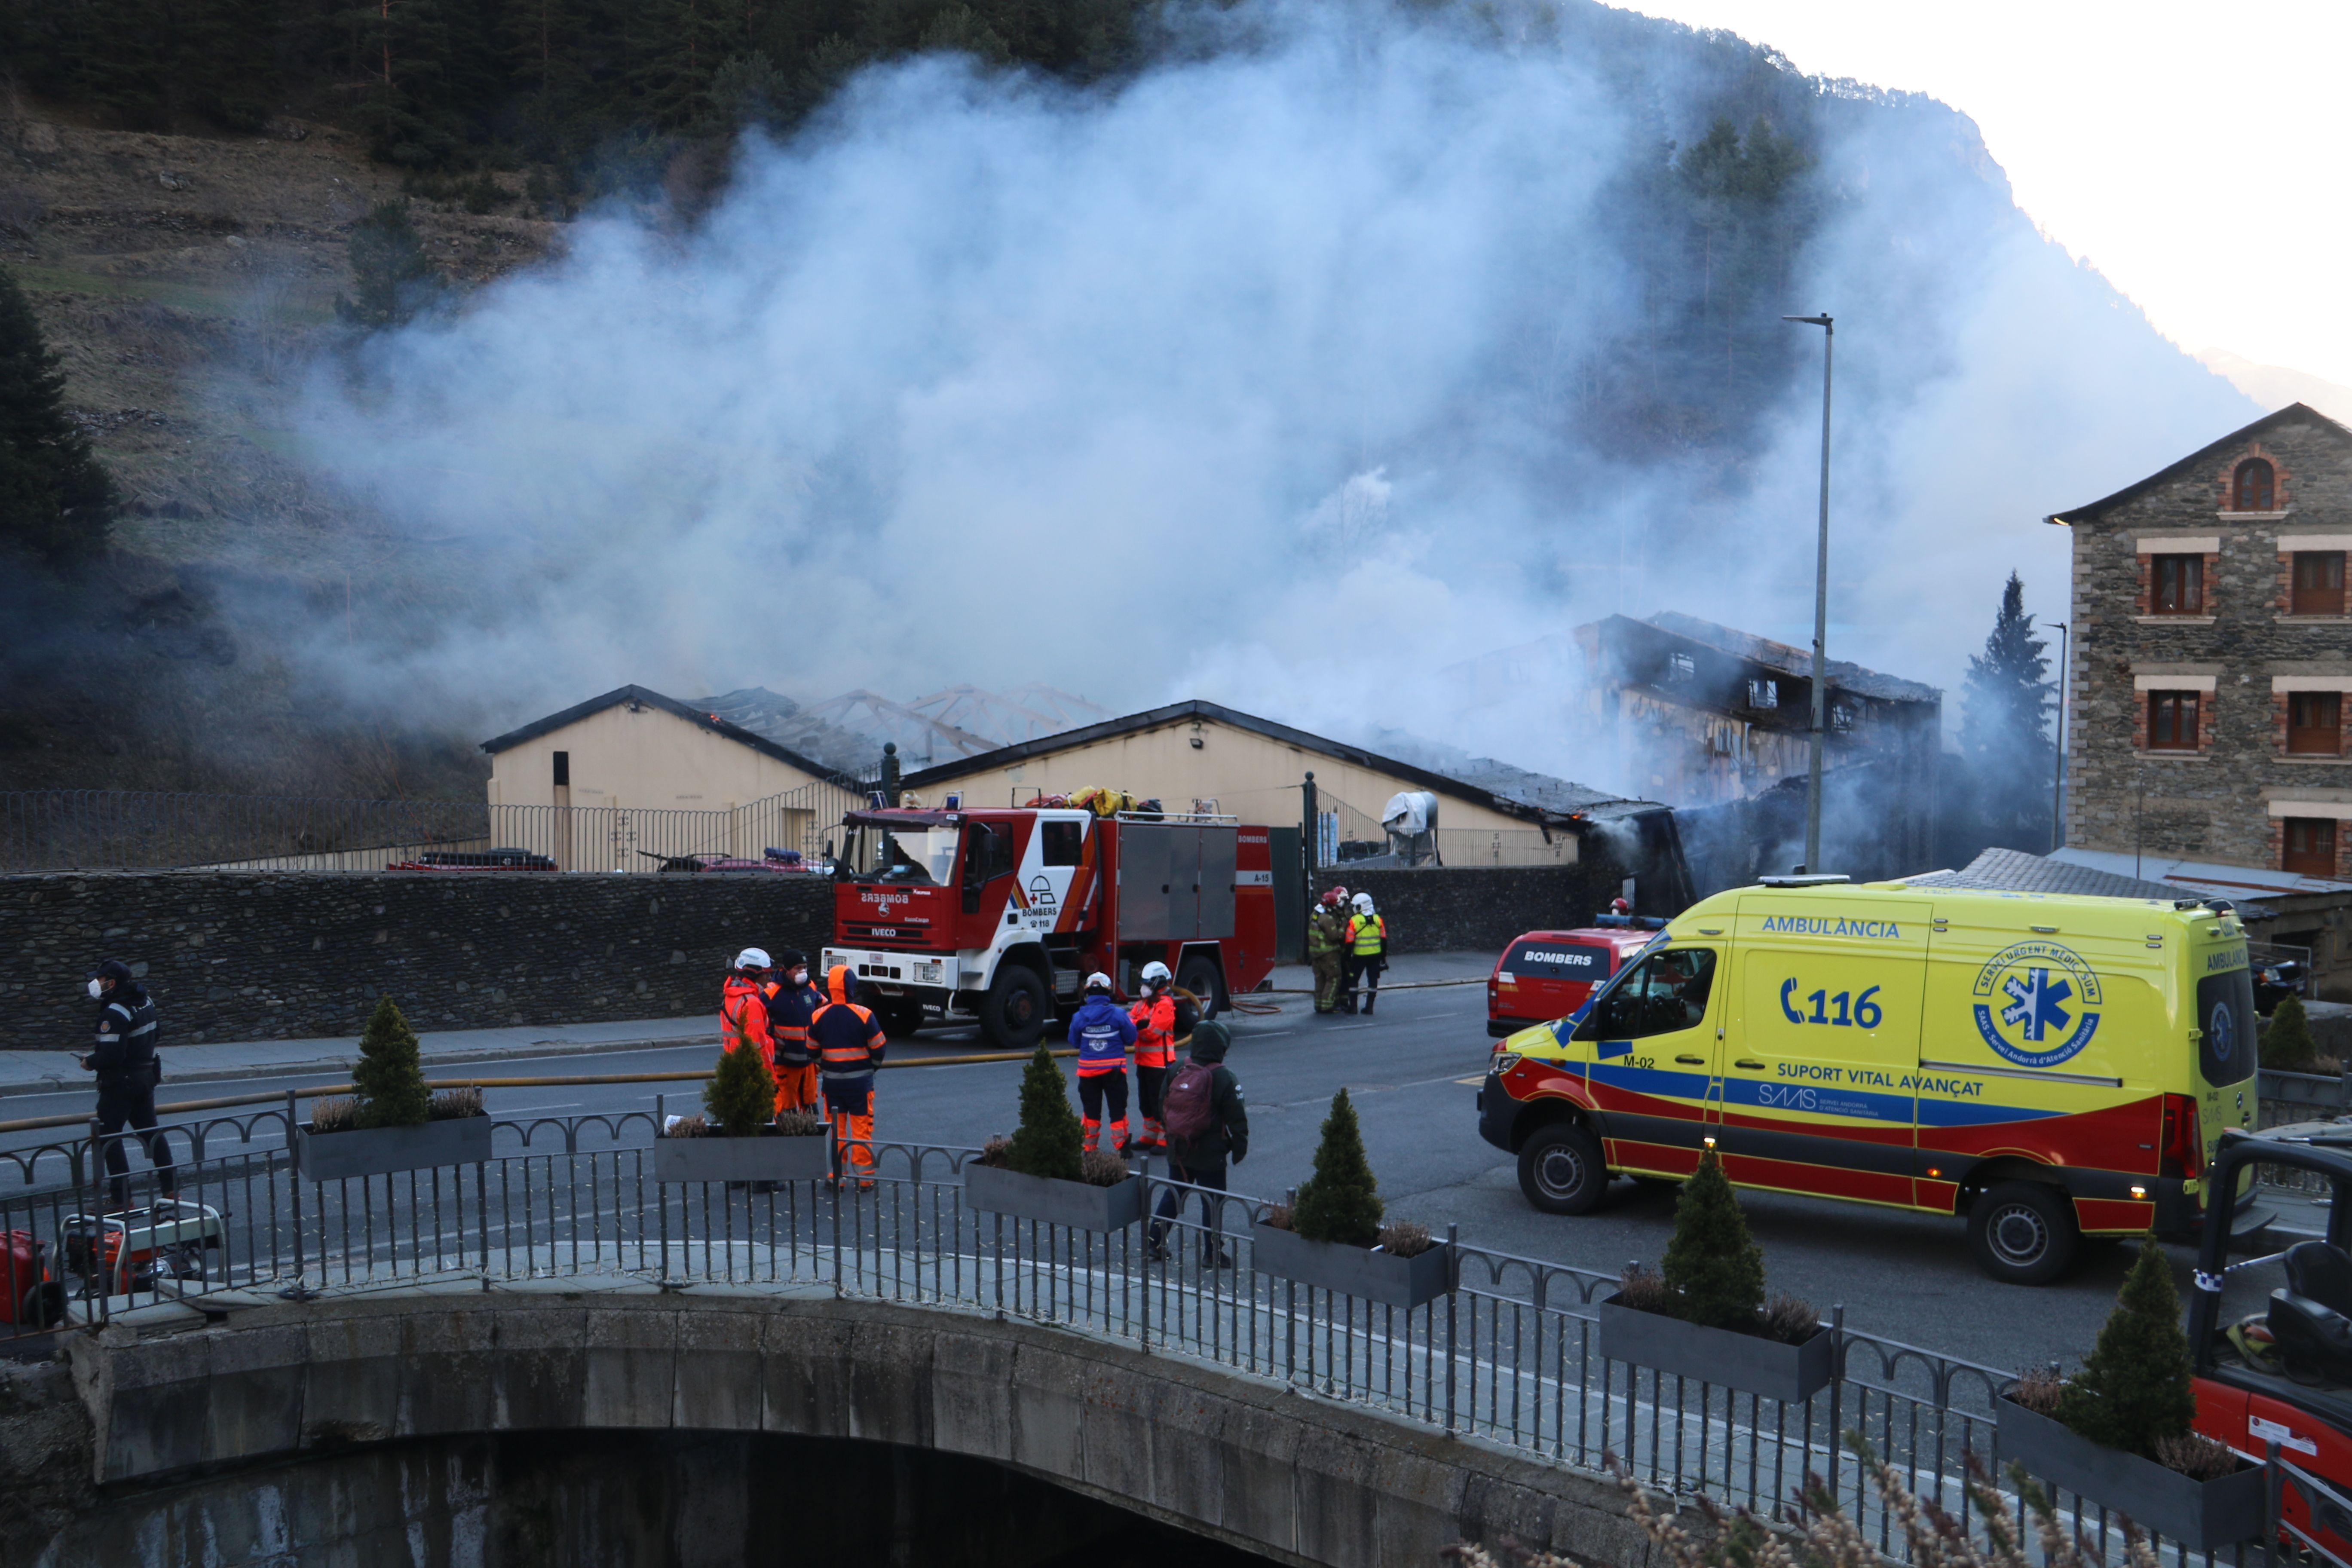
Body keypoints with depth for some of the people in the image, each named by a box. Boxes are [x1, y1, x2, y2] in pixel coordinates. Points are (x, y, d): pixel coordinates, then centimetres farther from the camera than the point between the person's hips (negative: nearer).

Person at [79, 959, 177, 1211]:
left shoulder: (115, 1013, -23)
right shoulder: (146, 1002, 5)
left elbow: (111, 1055, -28)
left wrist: (90, 1062, -8)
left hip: (120, 1082, -9)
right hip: (147, 1075, 9)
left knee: (109, 1137, 1)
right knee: (150, 1131, 17)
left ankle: (122, 1198, 0)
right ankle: (171, 1187, 19)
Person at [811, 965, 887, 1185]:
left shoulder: (819, 1017, -5)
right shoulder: (863, 1015, -14)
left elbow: (813, 1051, 4)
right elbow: (879, 1048, -6)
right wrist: (873, 1066, 14)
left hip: (832, 1081, 3)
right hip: (860, 1080, -3)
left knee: (836, 1129, 11)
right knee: (862, 1128, 5)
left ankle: (837, 1176, 14)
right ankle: (865, 1176, 6)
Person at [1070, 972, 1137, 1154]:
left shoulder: (1079, 1017, -8)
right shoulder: (1118, 1015, -13)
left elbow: (1074, 1042, 3)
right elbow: (1131, 1038, -5)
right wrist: (1131, 1023, 13)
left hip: (1088, 1070, 1)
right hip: (1114, 1069, -1)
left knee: (1091, 1110, 12)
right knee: (1118, 1109, 9)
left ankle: (1090, 1148, 16)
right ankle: (1122, 1147, 12)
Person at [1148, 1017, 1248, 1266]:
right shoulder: (1224, 1078, -15)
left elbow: (1163, 1108, 9)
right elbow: (1237, 1119, -12)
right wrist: (1240, 1149, -1)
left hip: (1178, 1150, 5)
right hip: (1210, 1154, -5)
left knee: (1172, 1196, 18)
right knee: (1212, 1201, 5)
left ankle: (1155, 1244, 21)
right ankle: (1213, 1254, 11)